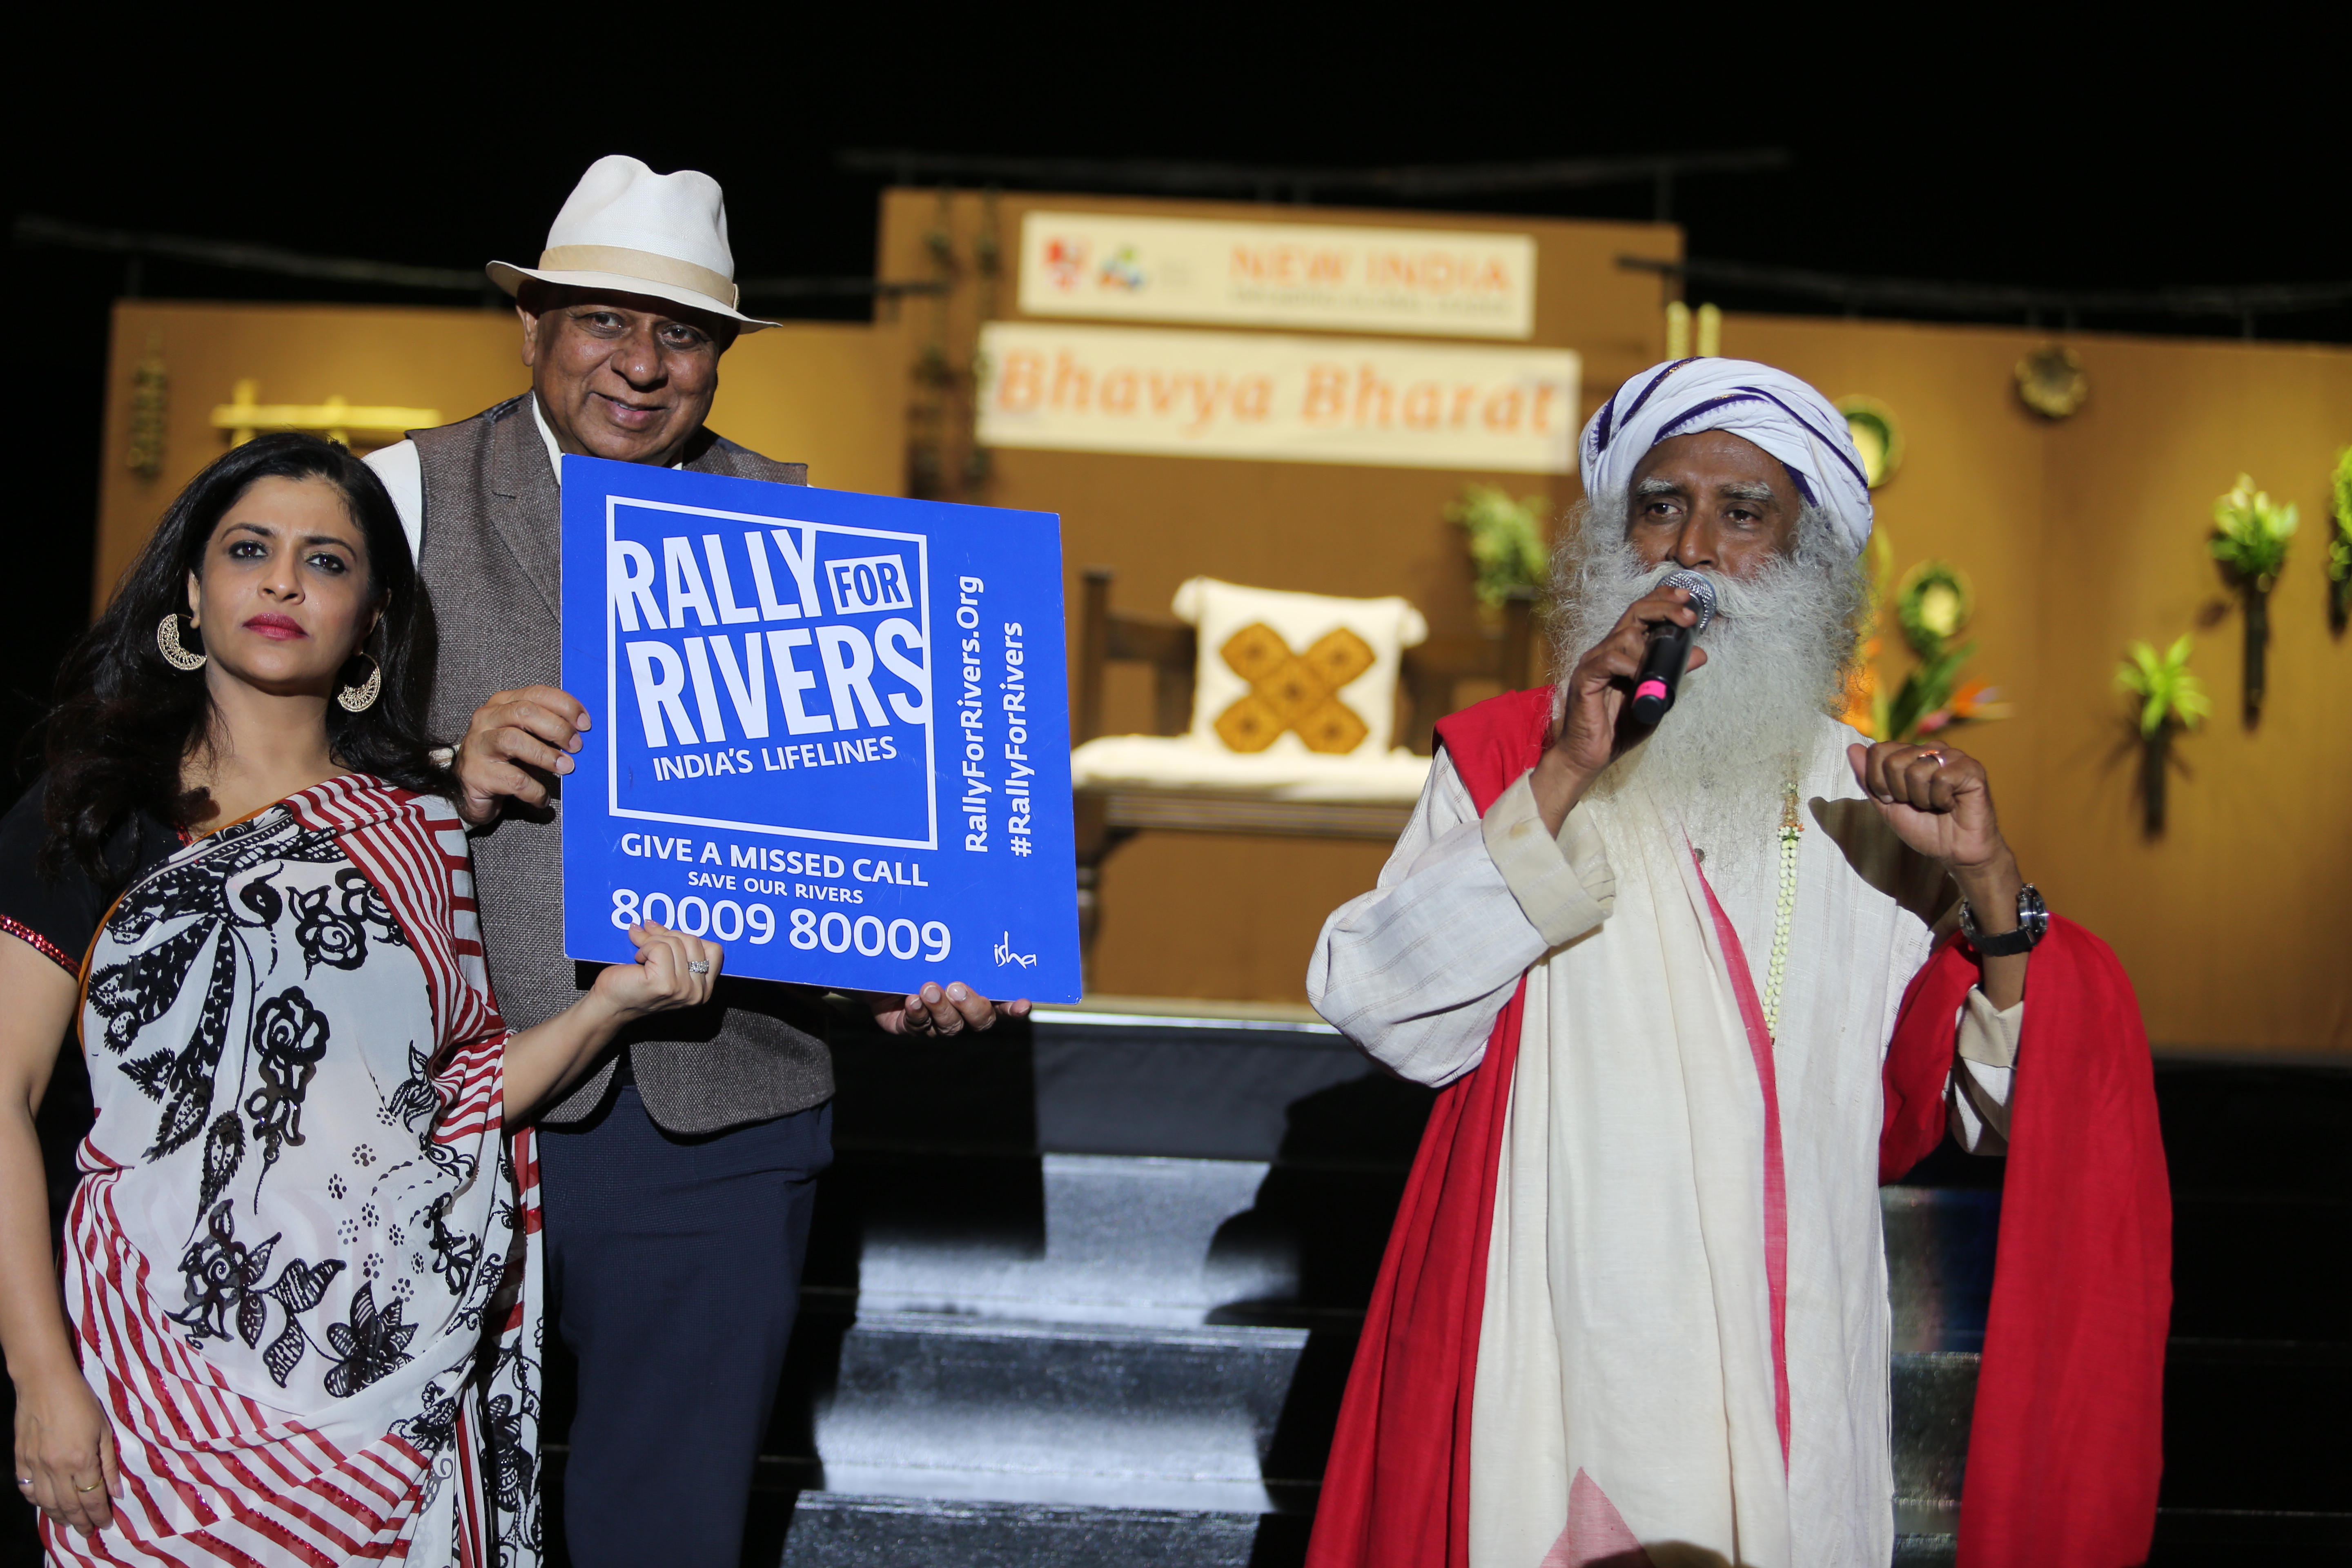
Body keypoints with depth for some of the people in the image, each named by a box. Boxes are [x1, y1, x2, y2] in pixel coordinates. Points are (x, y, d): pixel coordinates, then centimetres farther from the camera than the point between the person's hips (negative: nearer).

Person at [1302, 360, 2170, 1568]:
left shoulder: (1871, 808, 8)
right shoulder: (1509, 760, 2)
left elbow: (1988, 1114, 4)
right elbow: (1380, 1009, -14)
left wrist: (1991, 885, -10)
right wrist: (1566, 778, -18)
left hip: (1790, 1380, 2)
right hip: (1556, 1375, -2)